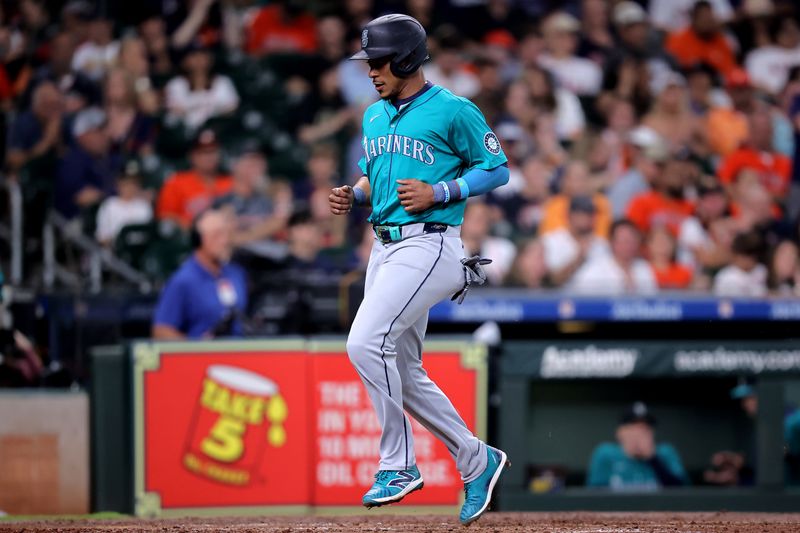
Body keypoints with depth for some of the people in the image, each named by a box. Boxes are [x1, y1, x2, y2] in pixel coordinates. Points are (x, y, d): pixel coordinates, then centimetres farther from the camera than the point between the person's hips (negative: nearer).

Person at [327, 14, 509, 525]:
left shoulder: (454, 111, -7)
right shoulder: (375, 116, 15)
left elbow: (498, 168, -4)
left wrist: (440, 192, -15)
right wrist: (353, 196, 5)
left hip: (428, 246, -9)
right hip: (385, 248, 9)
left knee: (367, 342, -22)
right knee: (404, 373, 10)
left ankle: (398, 464, -13)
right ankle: (476, 460, 23)